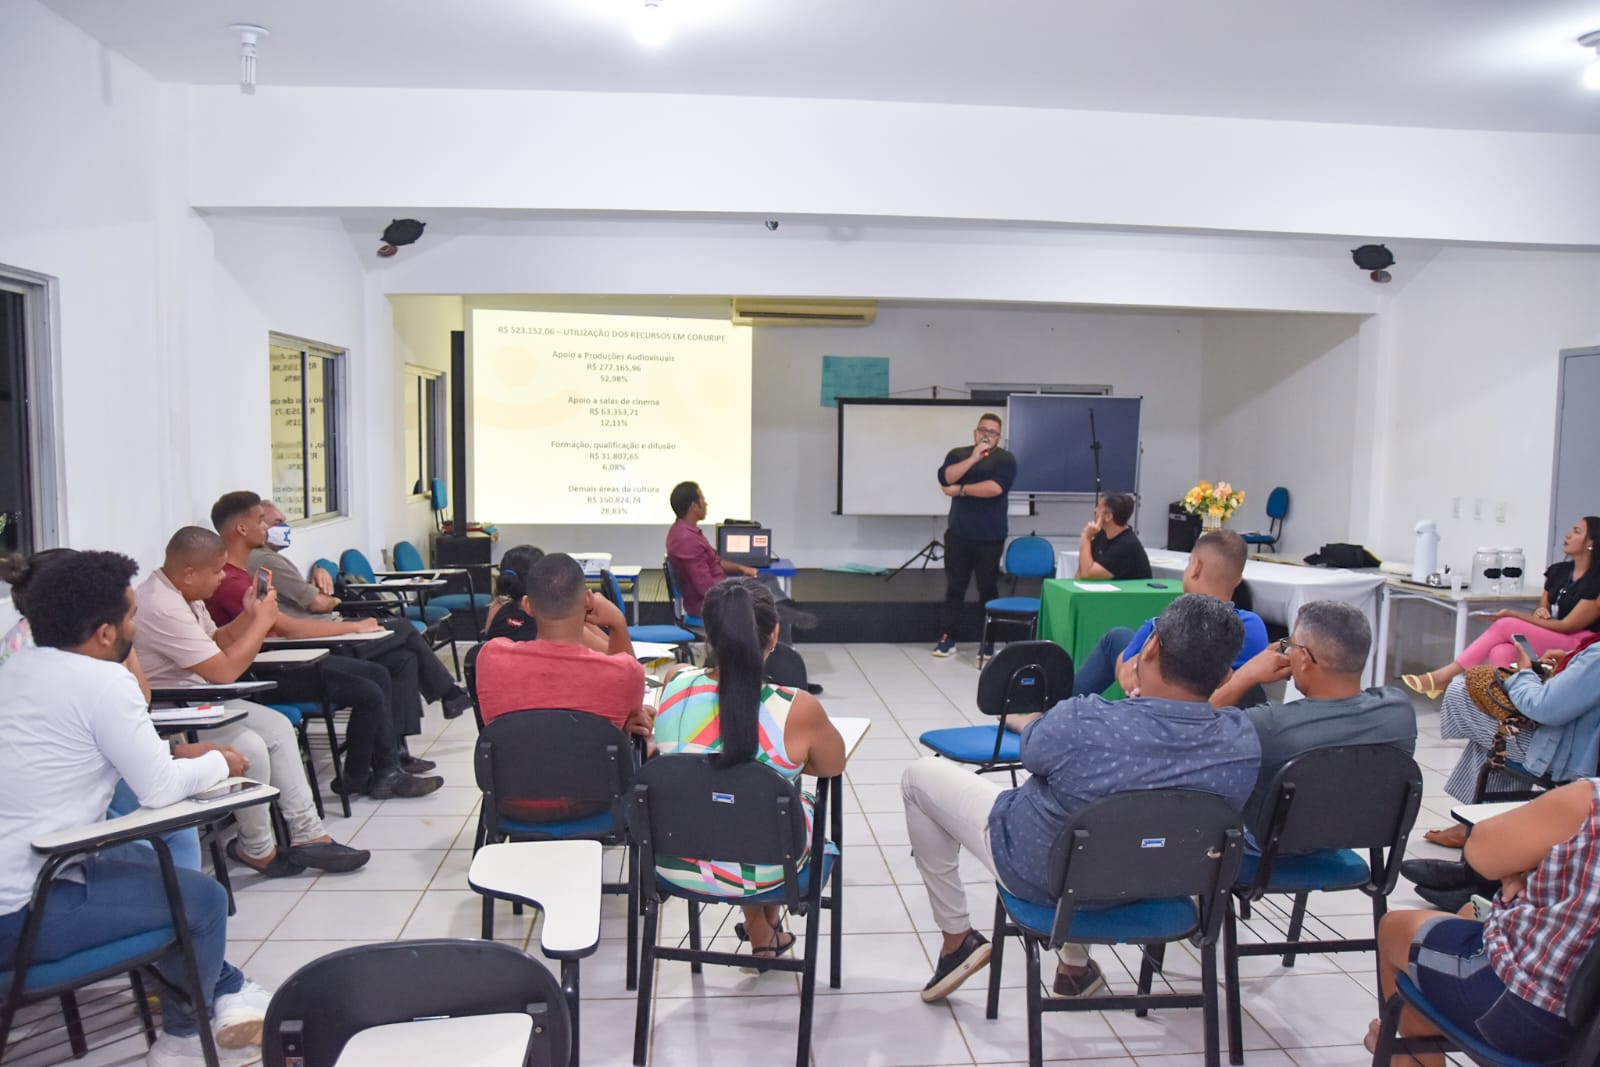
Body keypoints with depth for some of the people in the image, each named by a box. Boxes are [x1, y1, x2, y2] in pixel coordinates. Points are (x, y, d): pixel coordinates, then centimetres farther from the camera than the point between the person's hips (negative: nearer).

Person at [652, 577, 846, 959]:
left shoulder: (675, 685, -18)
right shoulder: (798, 709, -26)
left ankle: (759, 934, 45)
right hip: (761, 872, -2)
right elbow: (834, 765, -4)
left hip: (674, 863, 3)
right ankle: (766, 927, 49)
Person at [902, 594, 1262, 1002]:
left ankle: (958, 937, 17)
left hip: (1038, 873, -4)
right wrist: (1146, 699, 0)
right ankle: (1075, 966, 39)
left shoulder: (1081, 722, -36)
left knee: (919, 776, 13)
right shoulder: (1243, 741, -24)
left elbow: (1032, 752, -10)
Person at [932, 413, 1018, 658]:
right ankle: (948, 638, 11)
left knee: (988, 588, 3)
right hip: (958, 533, 2)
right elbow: (945, 478, -10)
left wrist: (960, 490, -10)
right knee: (954, 587, 5)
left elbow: (995, 487, -17)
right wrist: (973, 458, -16)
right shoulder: (957, 454, 9)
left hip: (990, 536, -2)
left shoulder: (1005, 459, 0)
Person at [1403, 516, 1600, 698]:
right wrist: (1539, 613, -7)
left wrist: (1513, 614, -14)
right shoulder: (1558, 571, 12)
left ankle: (1442, 676, -23)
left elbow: (1567, 626, -13)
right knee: (1499, 652, -26)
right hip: (1546, 640, 6)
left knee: (1505, 626, -24)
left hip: (1579, 647, -6)